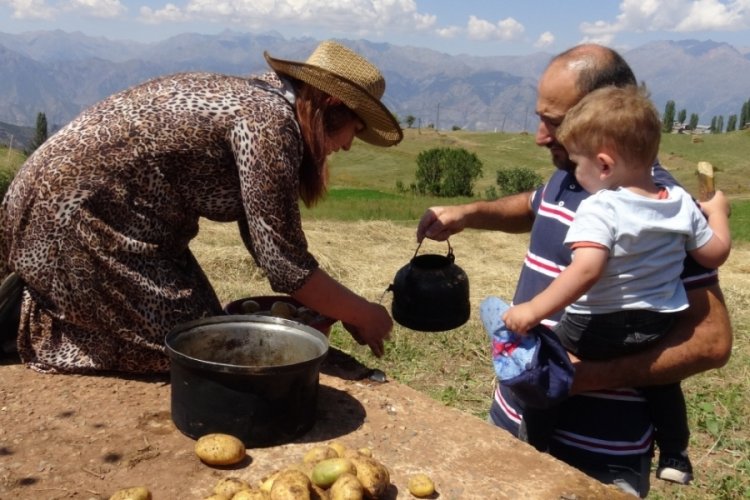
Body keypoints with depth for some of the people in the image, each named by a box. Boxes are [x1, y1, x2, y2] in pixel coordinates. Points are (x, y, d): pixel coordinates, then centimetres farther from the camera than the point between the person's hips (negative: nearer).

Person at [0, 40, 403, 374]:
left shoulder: (253, 99, 9)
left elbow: (264, 239, 10)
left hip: (76, 200, 10)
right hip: (75, 210, -10)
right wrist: (362, 314, -6)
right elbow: (284, 261, -21)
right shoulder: (271, 122, -20)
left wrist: (337, 309, 8)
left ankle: (36, 305, 21)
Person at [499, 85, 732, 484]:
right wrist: (717, 211, 24)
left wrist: (534, 311, -35)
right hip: (659, 325, 7)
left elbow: (586, 271, -36)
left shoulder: (600, 209, -22)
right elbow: (715, 254, 7)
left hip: (597, 329, -7)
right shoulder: (681, 202, -2)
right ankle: (675, 456, 46)